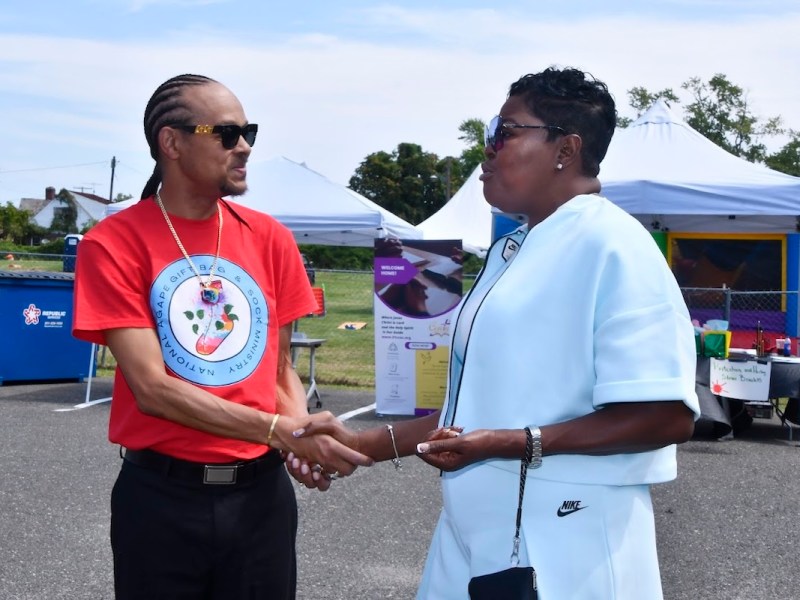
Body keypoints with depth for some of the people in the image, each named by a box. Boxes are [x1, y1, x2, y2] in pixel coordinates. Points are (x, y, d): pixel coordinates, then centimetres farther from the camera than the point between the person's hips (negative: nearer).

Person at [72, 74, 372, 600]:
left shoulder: (270, 238, 4)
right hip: (162, 496, -3)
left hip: (261, 491, 3)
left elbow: (280, 366, 11)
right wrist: (282, 431, -21)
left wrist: (303, 437, -10)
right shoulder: (114, 244, -8)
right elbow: (152, 387, -15)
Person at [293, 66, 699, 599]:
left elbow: (668, 416, -21)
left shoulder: (611, 245, -15)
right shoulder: (509, 252, 12)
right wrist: (366, 444, 11)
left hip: (563, 557, -8)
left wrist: (508, 445, -21)